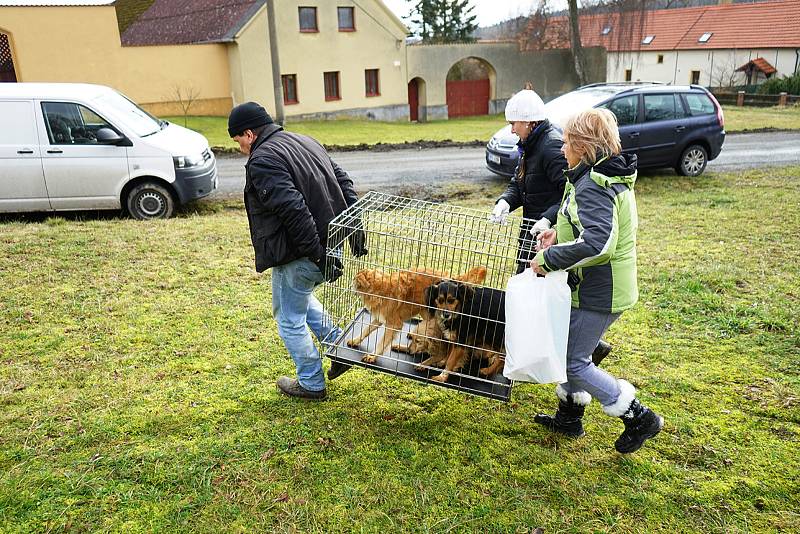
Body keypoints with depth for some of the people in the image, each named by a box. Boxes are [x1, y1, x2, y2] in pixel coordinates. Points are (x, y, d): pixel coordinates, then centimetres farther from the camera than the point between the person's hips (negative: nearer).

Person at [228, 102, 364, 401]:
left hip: (299, 257, -9)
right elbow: (343, 182, 12)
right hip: (329, 242, 9)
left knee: (290, 319, 11)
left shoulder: (262, 160, -14)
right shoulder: (304, 142, 13)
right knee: (301, 298, 31)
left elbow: (293, 210, -27)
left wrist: (318, 254, -25)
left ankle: (312, 384, 24)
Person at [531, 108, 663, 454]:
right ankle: (569, 416, 37)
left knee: (573, 362, 2)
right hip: (605, 287, 10)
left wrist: (549, 259, -27)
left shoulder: (592, 187, -24)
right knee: (572, 351, 21)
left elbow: (598, 243, -37)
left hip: (597, 293, -10)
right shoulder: (612, 177, 9)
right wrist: (561, 232, 8)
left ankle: (638, 418, 14)